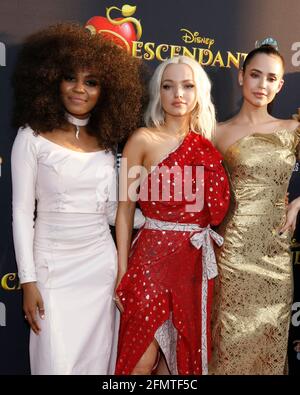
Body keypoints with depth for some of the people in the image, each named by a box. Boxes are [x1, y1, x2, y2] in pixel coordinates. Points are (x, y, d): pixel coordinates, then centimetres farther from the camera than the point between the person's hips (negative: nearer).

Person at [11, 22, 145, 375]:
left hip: (101, 263, 4)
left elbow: (111, 210, 9)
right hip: (54, 266, -3)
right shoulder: (32, 137, -5)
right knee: (57, 362, 2)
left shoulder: (104, 144, 7)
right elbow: (22, 212, -6)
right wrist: (28, 280, -9)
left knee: (96, 358, 12)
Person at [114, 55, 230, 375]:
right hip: (154, 256, -4)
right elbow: (125, 209, -6)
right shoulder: (143, 139, -4)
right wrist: (123, 271, -8)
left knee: (191, 351, 16)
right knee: (144, 359, 4)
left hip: (198, 260, 5)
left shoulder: (207, 145, 9)